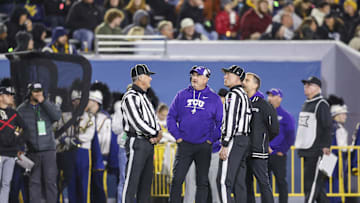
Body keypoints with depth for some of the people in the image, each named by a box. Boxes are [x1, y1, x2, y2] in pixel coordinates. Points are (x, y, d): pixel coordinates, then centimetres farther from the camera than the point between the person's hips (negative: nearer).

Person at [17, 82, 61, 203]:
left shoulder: (47, 106, 7)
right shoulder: (22, 110, 4)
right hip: (32, 151, 0)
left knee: (50, 179, -6)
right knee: (34, 181, 1)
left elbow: (57, 116, -12)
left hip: (48, 149, 0)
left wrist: (44, 102, -13)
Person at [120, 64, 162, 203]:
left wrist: (157, 135, -2)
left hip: (149, 144, 10)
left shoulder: (144, 97, 20)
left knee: (146, 182, 10)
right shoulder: (130, 97, -11)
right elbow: (137, 123, -18)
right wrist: (156, 134, -8)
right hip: (137, 143, -9)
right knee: (132, 181, -11)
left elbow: (153, 119, 19)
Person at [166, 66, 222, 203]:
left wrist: (212, 139, -4)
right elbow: (171, 117, 9)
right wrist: (177, 136, 0)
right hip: (184, 145, 1)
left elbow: (221, 122, 4)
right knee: (177, 179, -6)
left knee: (202, 182, 3)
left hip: (204, 146, -1)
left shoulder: (214, 99, 3)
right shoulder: (182, 95, 7)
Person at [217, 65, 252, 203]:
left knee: (223, 181, -13)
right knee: (239, 182, 10)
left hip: (234, 140, -10)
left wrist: (224, 145, -20)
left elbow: (230, 121, -18)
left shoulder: (233, 95, -10)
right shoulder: (244, 95, 20)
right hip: (245, 140, 10)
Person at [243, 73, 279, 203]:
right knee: (246, 183, 10)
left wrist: (263, 140, 6)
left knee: (263, 182, -5)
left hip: (258, 151, -7)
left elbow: (274, 129, -5)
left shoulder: (262, 105, -7)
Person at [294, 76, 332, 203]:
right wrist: (300, 145, 23)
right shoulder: (306, 104, 18)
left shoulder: (321, 104, -9)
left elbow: (327, 127, -14)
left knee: (311, 181, -11)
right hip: (306, 150, 9)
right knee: (316, 183, 11)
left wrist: (326, 146, -20)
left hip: (316, 150, -9)